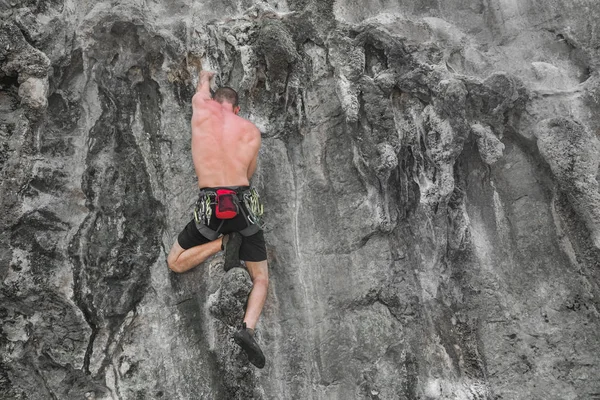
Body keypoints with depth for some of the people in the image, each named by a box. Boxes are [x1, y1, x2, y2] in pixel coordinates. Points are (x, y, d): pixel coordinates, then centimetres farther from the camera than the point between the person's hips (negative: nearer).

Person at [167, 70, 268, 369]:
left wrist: (205, 78, 58)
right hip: (243, 204, 1)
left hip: (209, 205, -1)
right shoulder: (251, 130, 8)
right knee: (261, 279, 14)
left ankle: (224, 243, -5)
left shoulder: (202, 107, 10)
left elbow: (202, 90, 36)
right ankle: (248, 327, -14)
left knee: (175, 264, 20)